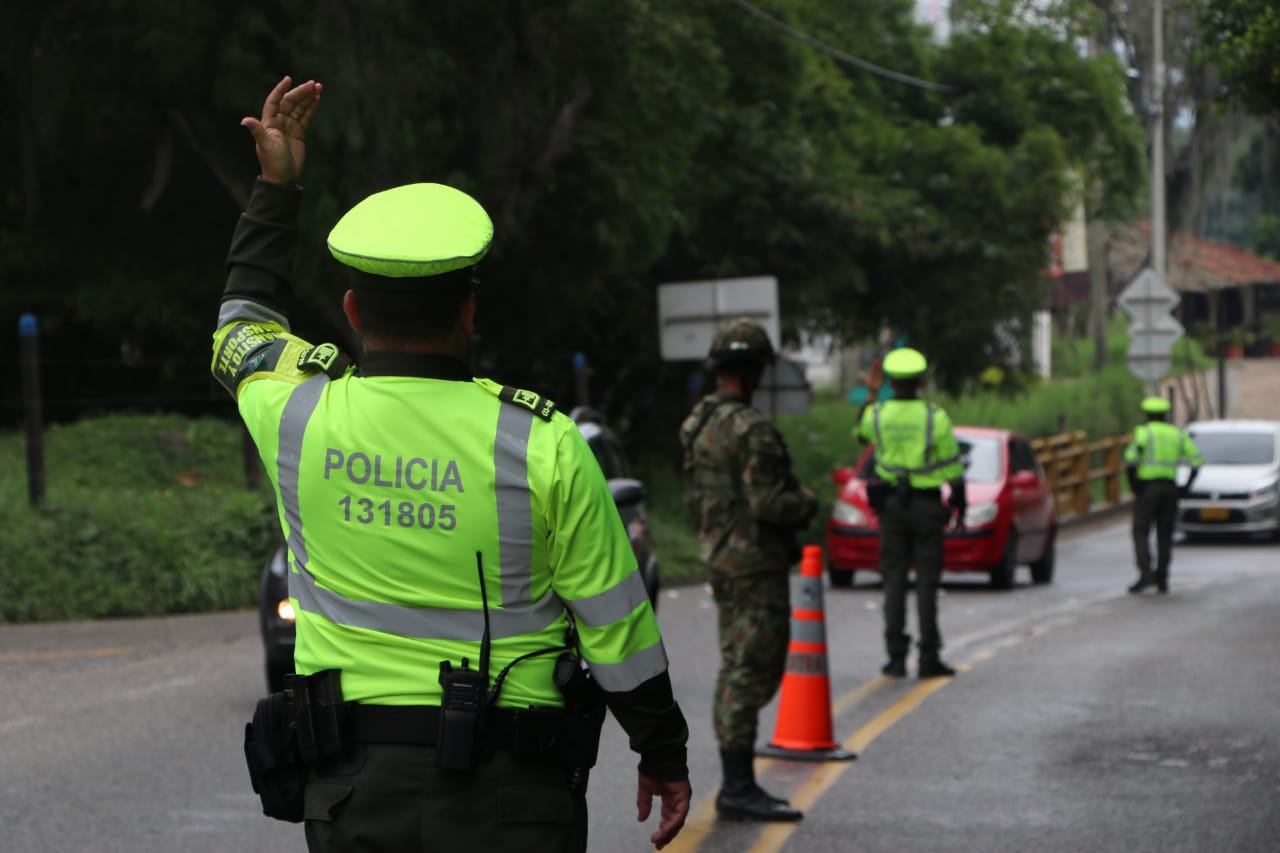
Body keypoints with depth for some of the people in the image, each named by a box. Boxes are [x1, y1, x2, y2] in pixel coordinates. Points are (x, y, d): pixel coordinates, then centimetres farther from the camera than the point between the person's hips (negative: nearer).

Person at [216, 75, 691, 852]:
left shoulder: (298, 411, -4)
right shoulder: (542, 443, -11)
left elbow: (244, 328, 22)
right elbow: (616, 624, -4)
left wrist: (276, 185, 27)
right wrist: (665, 754, 10)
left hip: (355, 787, 2)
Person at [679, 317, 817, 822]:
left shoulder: (697, 425, 10)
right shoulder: (751, 429, -19)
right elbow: (770, 503, -23)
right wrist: (807, 504, -5)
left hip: (720, 559, 9)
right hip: (756, 566, -9)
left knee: (738, 670, 14)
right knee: (750, 673, -6)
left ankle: (737, 787, 17)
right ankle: (739, 790, -5)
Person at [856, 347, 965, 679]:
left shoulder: (878, 414, -4)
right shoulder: (935, 416, -11)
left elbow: (860, 432, 20)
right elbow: (953, 465, -6)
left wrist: (871, 394, 24)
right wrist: (959, 506, 5)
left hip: (890, 502, 2)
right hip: (927, 503, -2)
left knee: (894, 581, 7)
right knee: (926, 582, 1)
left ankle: (896, 657, 3)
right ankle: (929, 658, 1)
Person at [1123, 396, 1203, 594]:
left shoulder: (1144, 432, -1)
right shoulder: (1178, 434, 12)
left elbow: (1131, 459, -15)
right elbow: (1196, 460, 5)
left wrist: (1133, 485, -6)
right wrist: (1187, 485, 8)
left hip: (1147, 487, -4)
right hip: (1170, 487, 4)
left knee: (1141, 532, -3)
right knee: (1165, 535, 9)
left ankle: (1145, 573, -20)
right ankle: (1161, 579, 4)